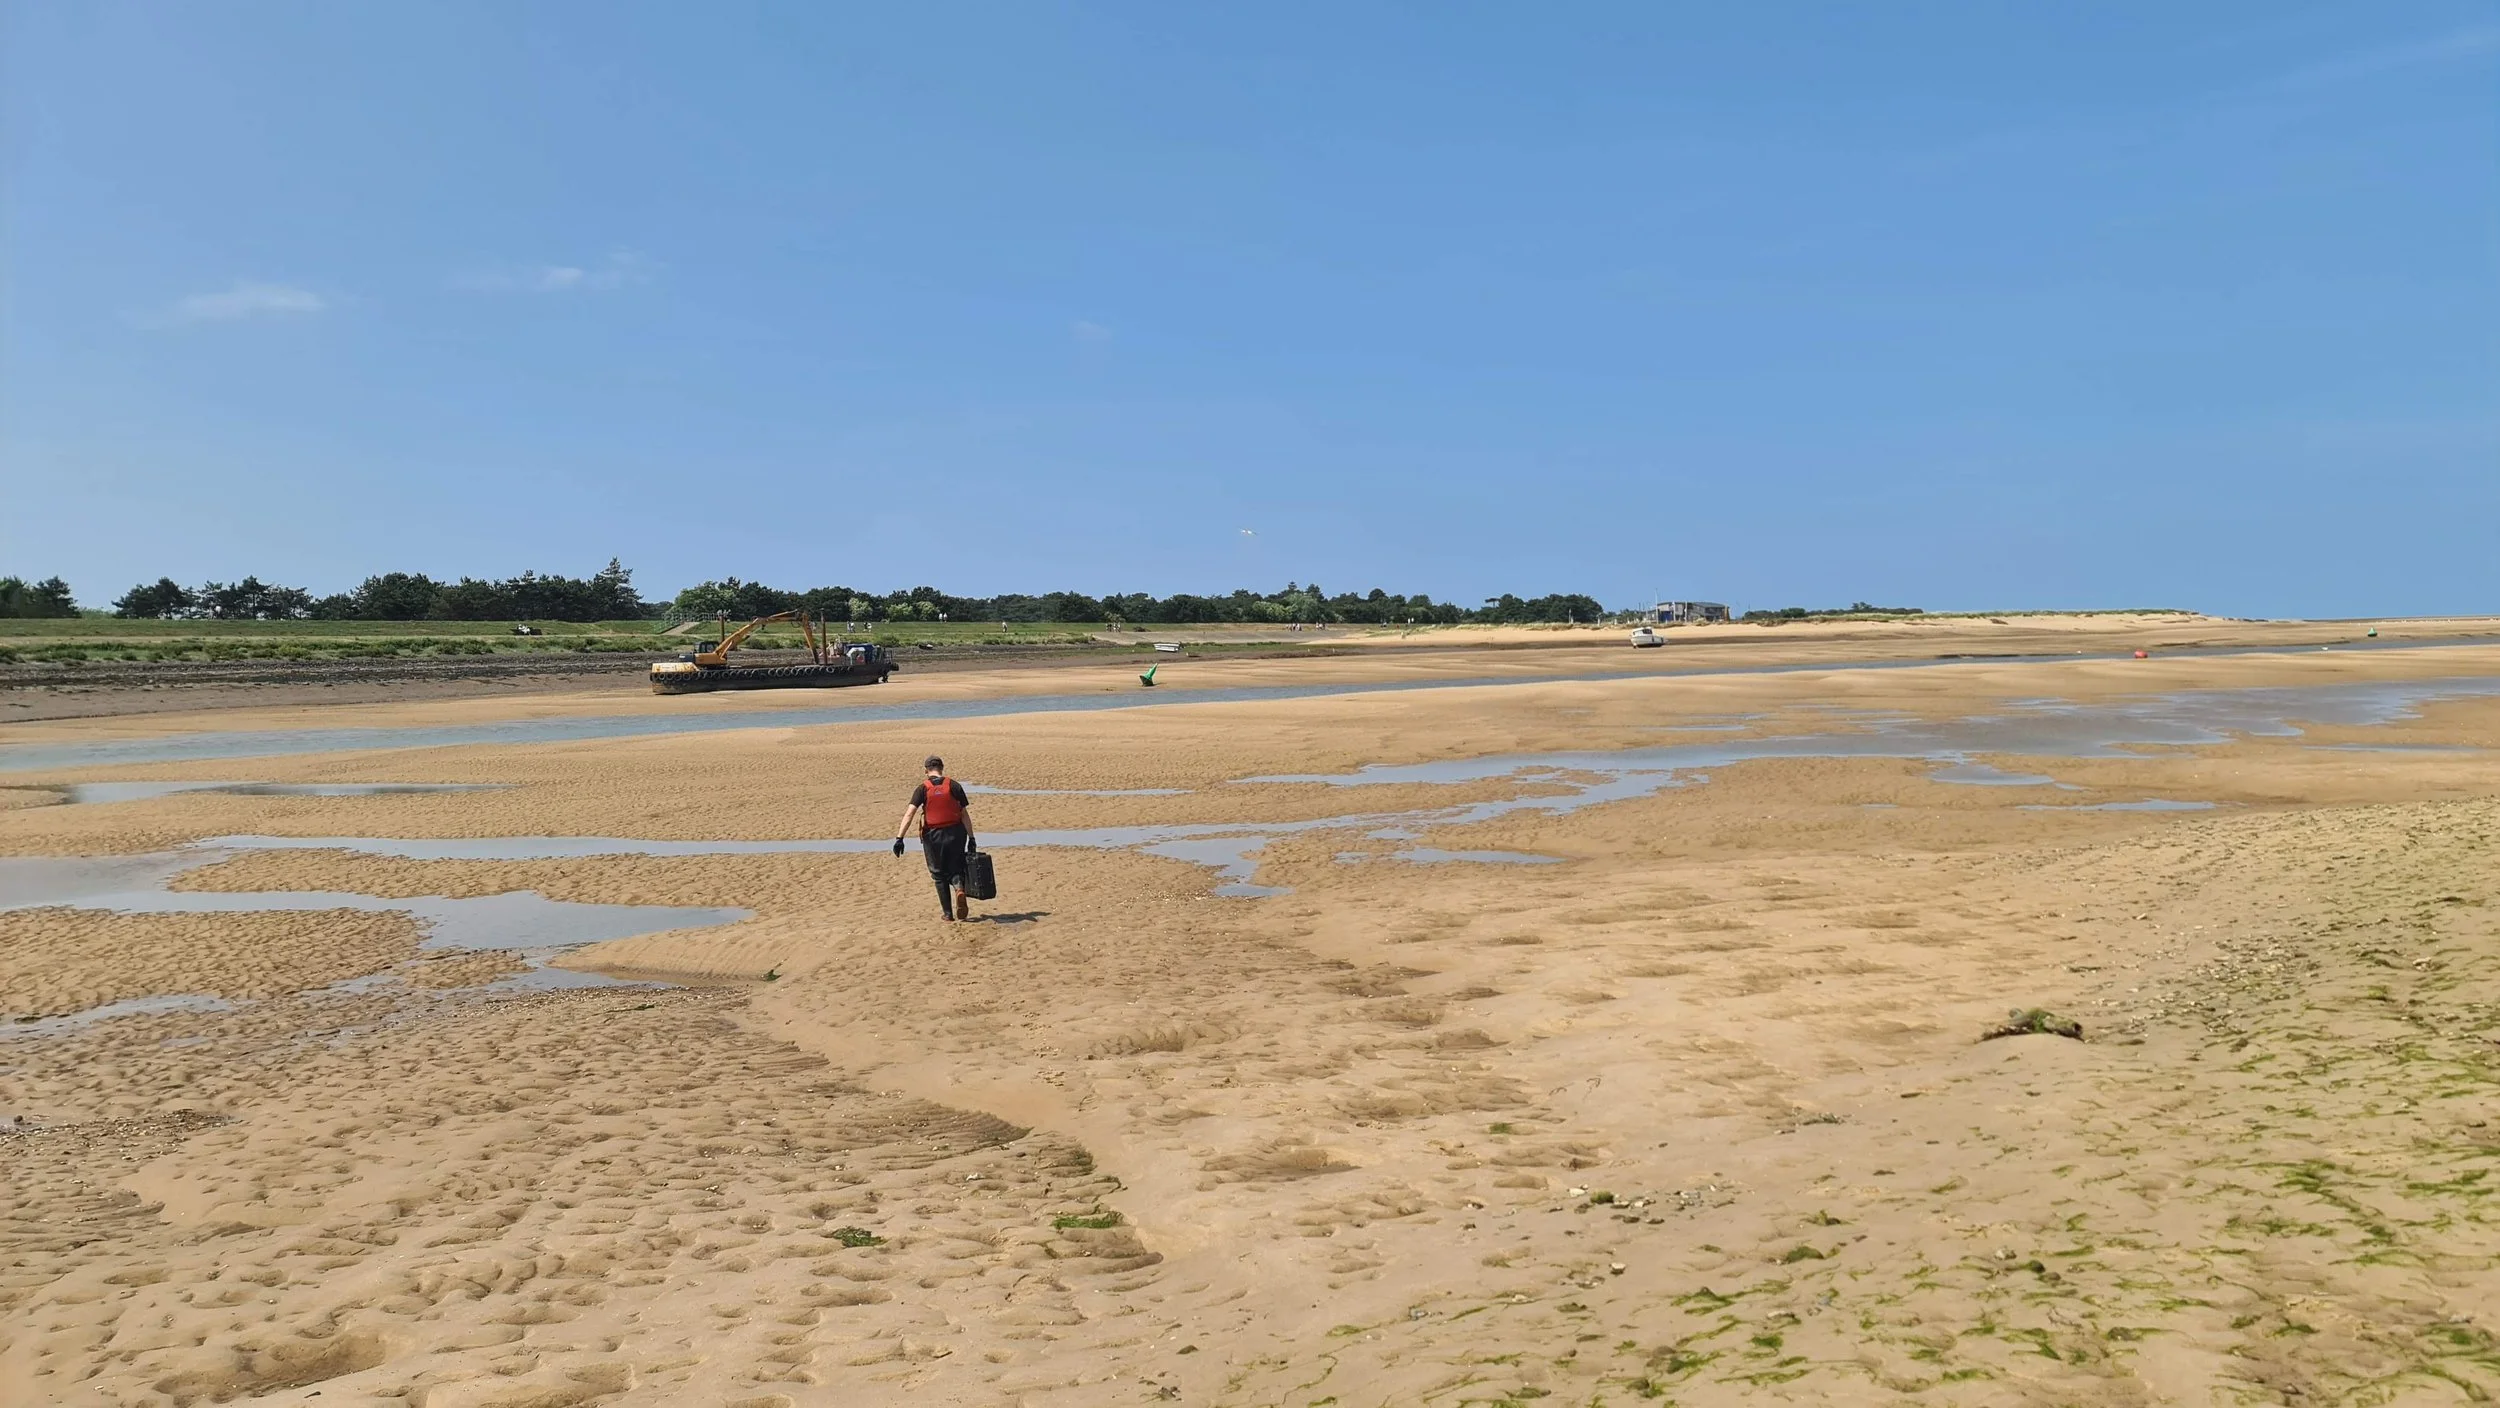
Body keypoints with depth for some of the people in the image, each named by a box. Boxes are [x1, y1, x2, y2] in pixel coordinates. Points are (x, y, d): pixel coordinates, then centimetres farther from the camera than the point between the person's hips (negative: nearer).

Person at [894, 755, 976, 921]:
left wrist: (899, 838, -16)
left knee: (939, 875, 13)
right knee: (955, 870, 14)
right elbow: (964, 814, -2)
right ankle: (959, 889, -20)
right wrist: (971, 839, 2)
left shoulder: (922, 789, -2)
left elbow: (909, 814, -12)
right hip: (955, 833, 0)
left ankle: (948, 914, 13)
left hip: (933, 835, 0)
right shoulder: (954, 786, 0)